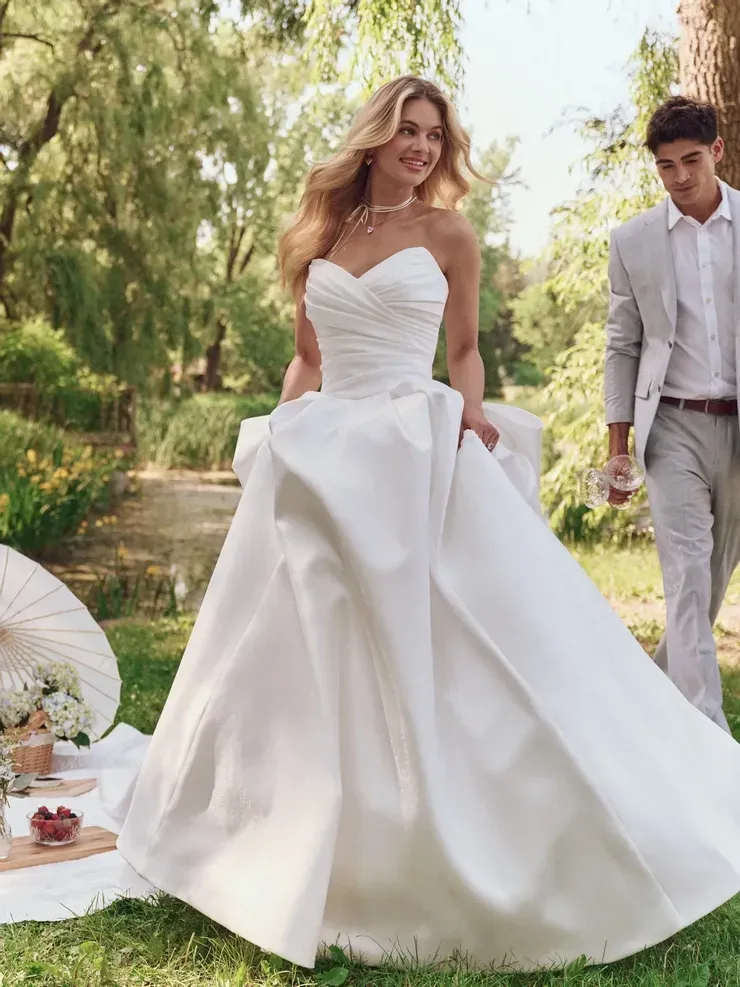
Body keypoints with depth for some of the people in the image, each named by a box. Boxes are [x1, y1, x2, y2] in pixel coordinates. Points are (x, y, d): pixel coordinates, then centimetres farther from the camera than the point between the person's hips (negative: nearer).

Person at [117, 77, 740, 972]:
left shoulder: (447, 236, 5)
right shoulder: (321, 236, 12)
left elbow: (465, 349, 10)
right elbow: (306, 360, 16)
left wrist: (472, 411, -8)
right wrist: (279, 440, 6)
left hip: (423, 456, -3)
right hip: (322, 461, 3)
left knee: (458, 651, -6)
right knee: (306, 655, 6)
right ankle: (310, 845, 23)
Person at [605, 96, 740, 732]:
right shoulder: (633, 241, 3)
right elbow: (622, 347, 7)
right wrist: (617, 446, 3)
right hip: (674, 426, -1)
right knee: (687, 574, -9)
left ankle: (661, 681, 35)